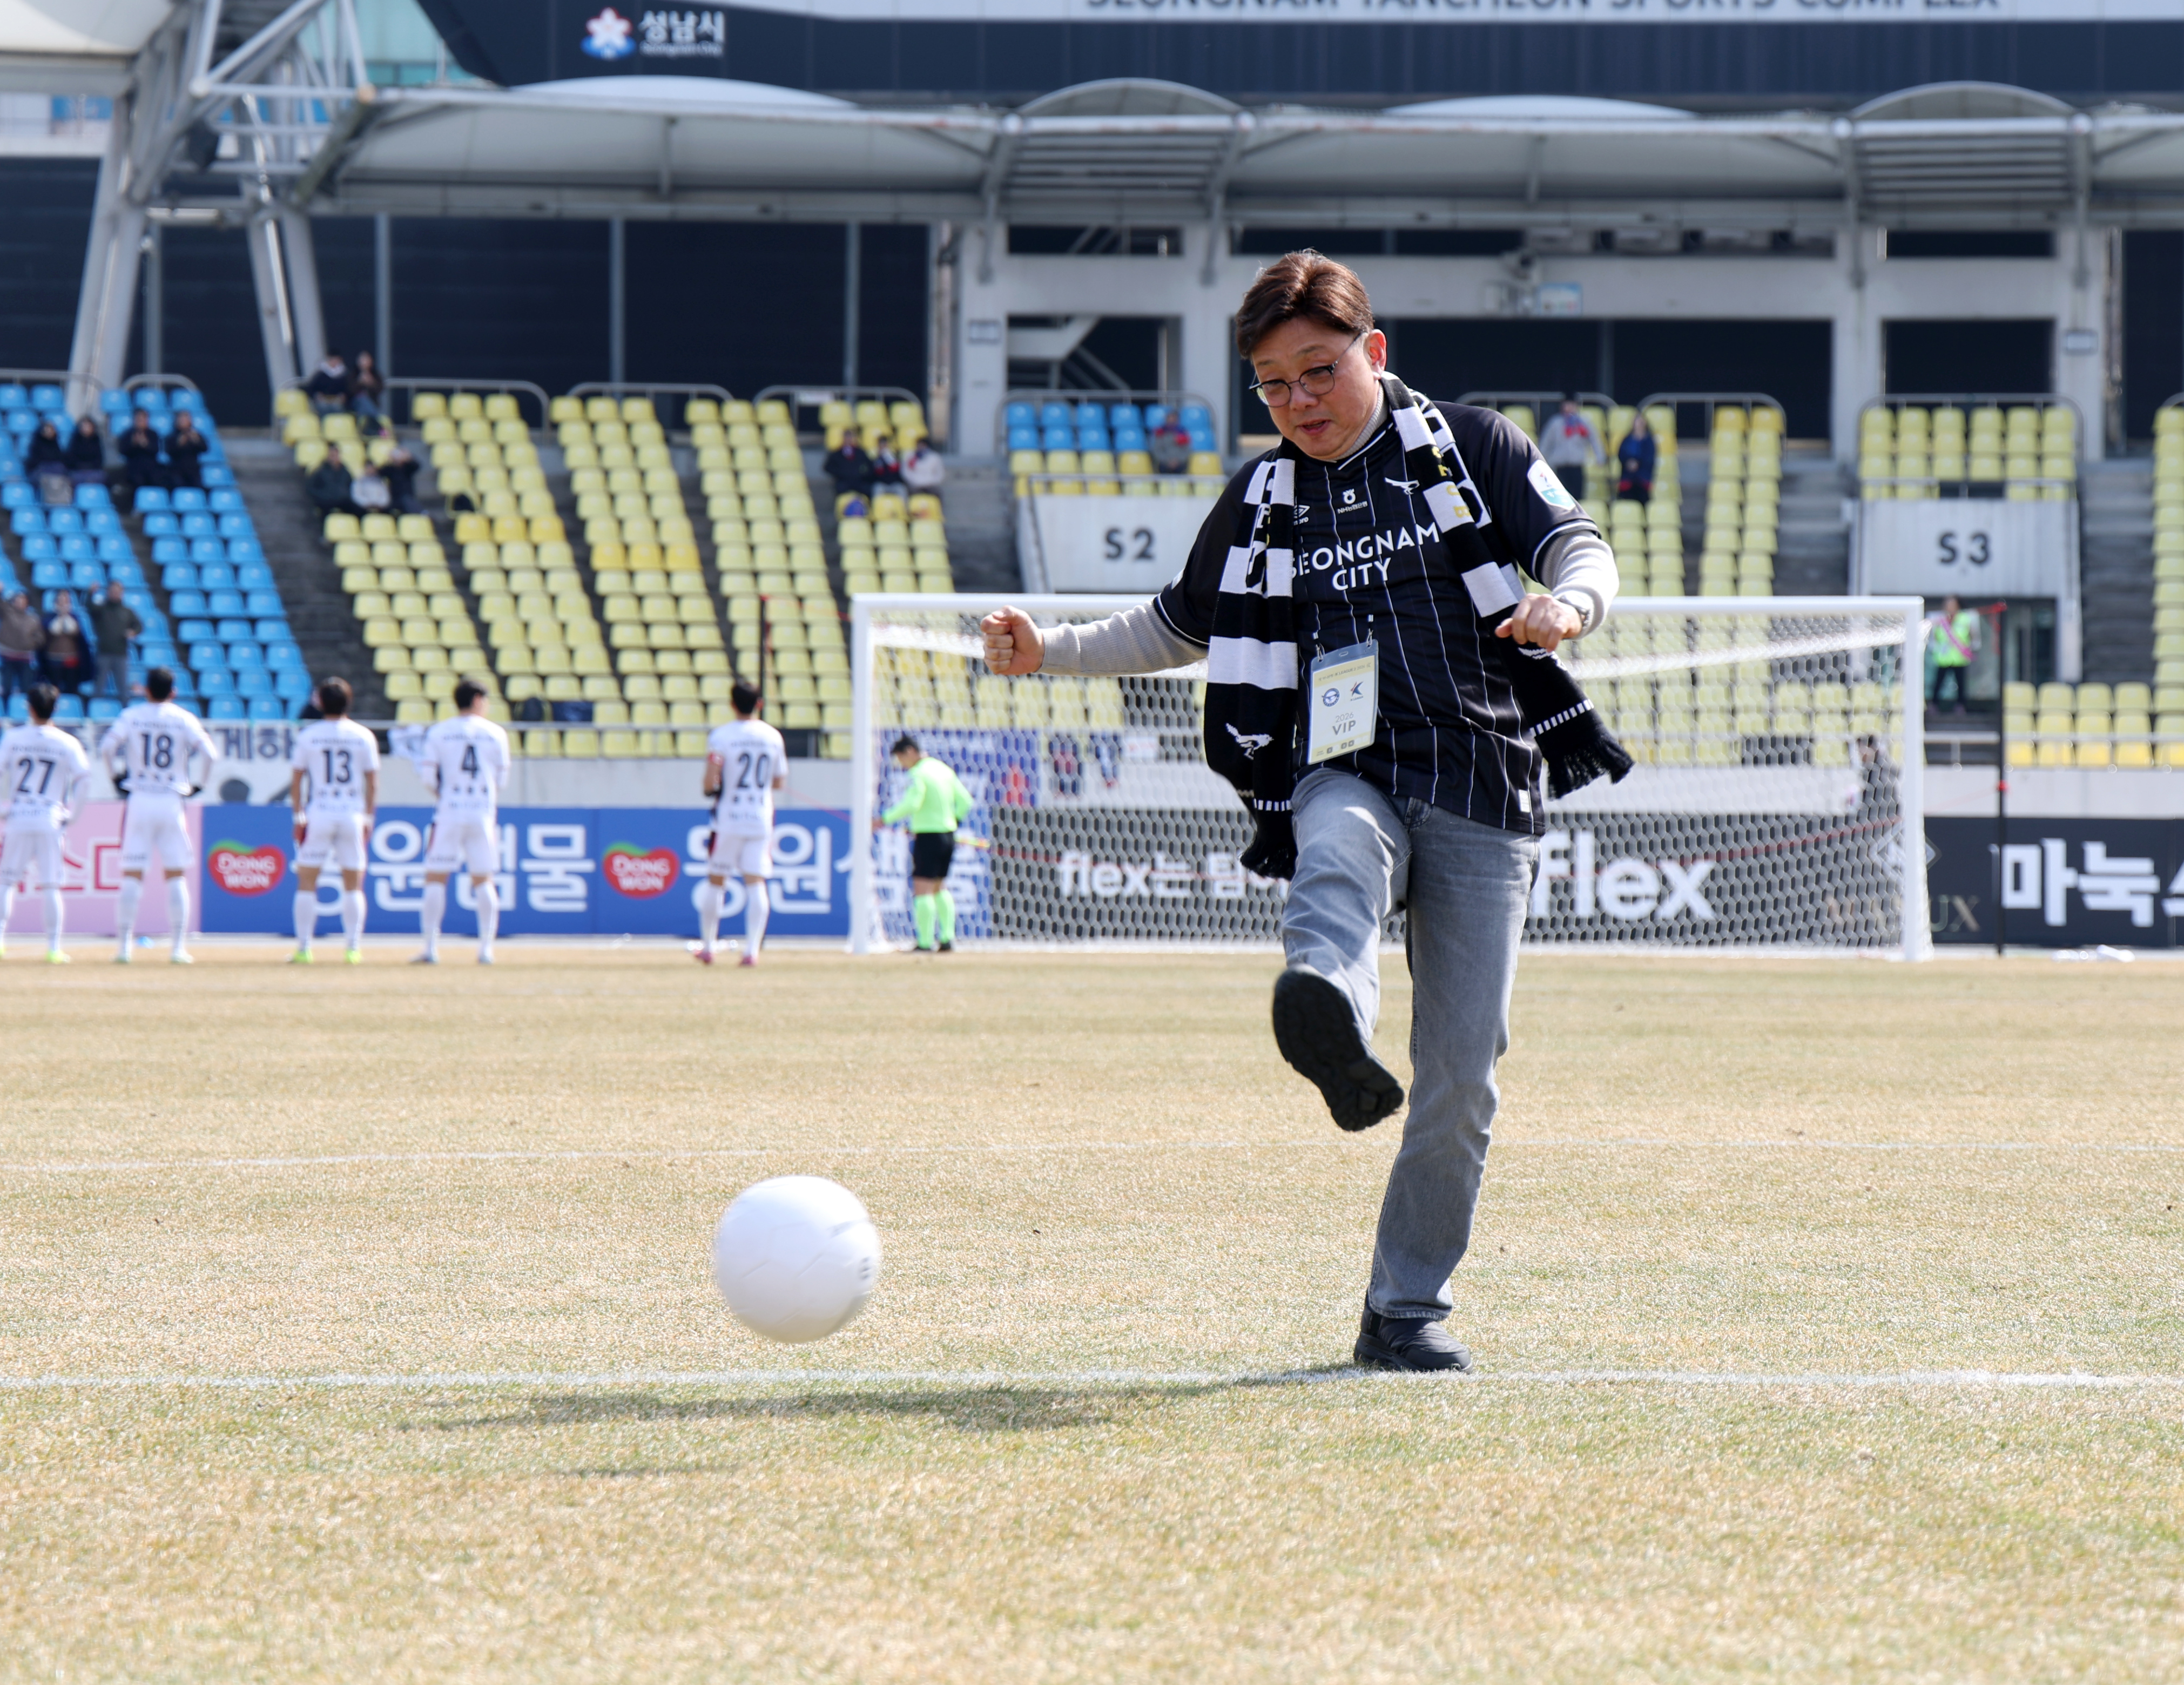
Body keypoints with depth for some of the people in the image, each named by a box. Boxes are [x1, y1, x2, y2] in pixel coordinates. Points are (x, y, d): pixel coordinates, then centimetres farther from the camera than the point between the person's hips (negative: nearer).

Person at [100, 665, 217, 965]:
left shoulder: (132, 715, 1)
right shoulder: (184, 719, 0)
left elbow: (107, 746, -10)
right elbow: (209, 753, -9)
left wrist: (117, 775, 5)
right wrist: (198, 783, 5)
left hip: (139, 801, 0)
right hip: (171, 802, 0)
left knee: (132, 874, 2)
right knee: (177, 874, 6)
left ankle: (125, 944, -2)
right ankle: (179, 947, 1)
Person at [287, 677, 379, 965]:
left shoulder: (308, 736, -1)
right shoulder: (364, 737, 2)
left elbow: (296, 780, 0)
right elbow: (372, 782, 3)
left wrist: (298, 816, 6)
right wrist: (368, 818, 8)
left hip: (318, 814, -1)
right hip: (353, 816, 1)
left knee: (307, 884, 4)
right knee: (353, 885, 6)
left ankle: (303, 949, 1)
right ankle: (353, 949, 2)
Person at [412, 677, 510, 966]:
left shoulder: (439, 733, 0)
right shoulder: (496, 734, 4)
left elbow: (427, 775, -3)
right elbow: (502, 778, 7)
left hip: (449, 812, -2)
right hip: (484, 811, 2)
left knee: (436, 878, 1)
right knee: (483, 880, 9)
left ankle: (431, 949, -5)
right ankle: (486, 949, 5)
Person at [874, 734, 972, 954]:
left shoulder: (918, 775, -13)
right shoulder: (944, 770, 12)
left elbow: (911, 804, -27)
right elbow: (965, 801, 14)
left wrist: (885, 820, -22)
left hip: (928, 835, -8)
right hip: (948, 835, 8)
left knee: (922, 888, -6)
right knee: (940, 887, 18)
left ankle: (925, 942, -10)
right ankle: (948, 939, 13)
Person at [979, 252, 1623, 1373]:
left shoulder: (1473, 448, 8)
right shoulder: (1262, 501, 16)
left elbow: (1580, 547, 1)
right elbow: (1179, 627, 28)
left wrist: (1568, 603, -22)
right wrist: (1050, 651, 15)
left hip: (1484, 786, -1)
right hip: (1348, 770, 1)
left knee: (1459, 1078, -5)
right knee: (1334, 863, -39)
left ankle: (1406, 1307, 8)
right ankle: (1331, 1023, -72)